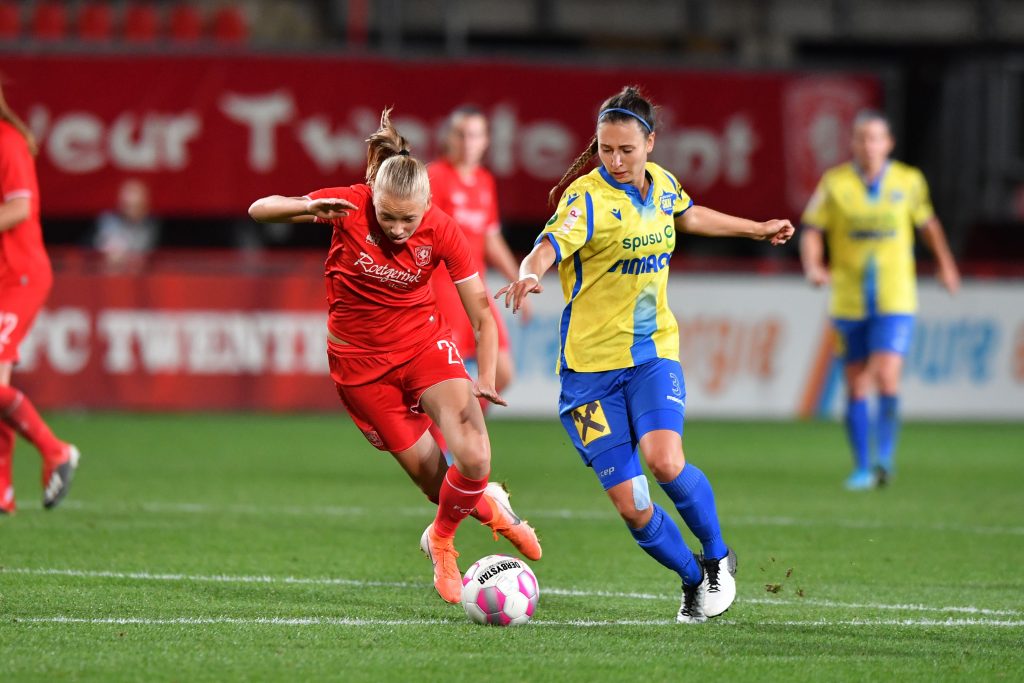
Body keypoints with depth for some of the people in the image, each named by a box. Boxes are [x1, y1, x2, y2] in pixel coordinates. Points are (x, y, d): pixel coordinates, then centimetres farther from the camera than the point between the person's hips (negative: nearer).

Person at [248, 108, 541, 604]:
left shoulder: (440, 231, -15)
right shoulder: (350, 206, -19)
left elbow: (481, 312, -7)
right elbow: (259, 210, -20)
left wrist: (485, 379, -17)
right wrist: (308, 208, -39)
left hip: (424, 342, 1)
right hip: (359, 357, -1)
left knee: (473, 457, -20)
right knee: (432, 477, -1)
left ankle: (441, 537, 11)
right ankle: (487, 507, 35)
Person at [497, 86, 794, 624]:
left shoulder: (662, 184, 2)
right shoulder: (588, 196, -16)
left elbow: (687, 216, 27)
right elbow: (550, 244, -35)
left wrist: (755, 229, 39)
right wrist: (529, 275, -58)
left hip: (653, 352, 3)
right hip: (591, 363, -3)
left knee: (664, 460, -24)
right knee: (630, 505, -6)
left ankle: (717, 558, 0)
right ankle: (693, 580, 20)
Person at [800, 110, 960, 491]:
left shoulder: (908, 181, 2)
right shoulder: (835, 184, -1)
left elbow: (927, 223, 19)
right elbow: (811, 230, 0)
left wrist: (945, 264, 24)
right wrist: (813, 266, -17)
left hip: (895, 300, -1)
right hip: (849, 301, 1)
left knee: (886, 378, -17)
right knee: (856, 386, 5)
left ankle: (885, 457, -1)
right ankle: (863, 467, 15)